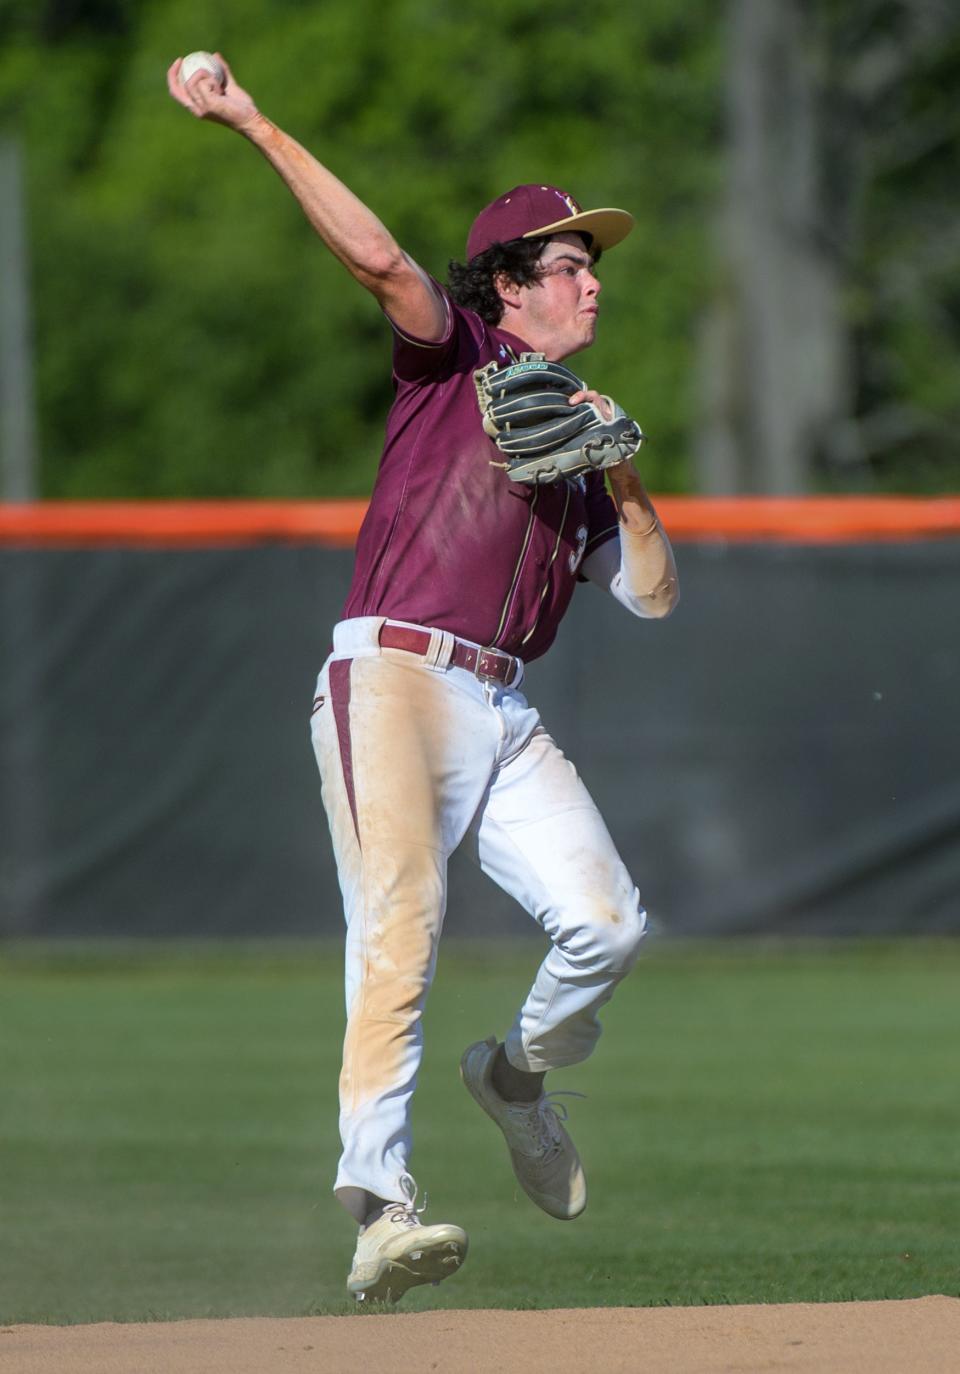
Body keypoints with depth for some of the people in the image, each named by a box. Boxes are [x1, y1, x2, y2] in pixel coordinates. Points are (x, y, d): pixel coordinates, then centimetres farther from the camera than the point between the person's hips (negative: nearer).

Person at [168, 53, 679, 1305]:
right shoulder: (455, 357, 8)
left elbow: (653, 593, 21)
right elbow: (378, 257, -10)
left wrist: (626, 481, 7)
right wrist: (256, 130, -17)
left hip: (507, 718, 6)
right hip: (394, 683, -6)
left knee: (607, 923, -9)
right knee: (401, 935, -19)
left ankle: (518, 1074, 22)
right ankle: (380, 1204, -28)